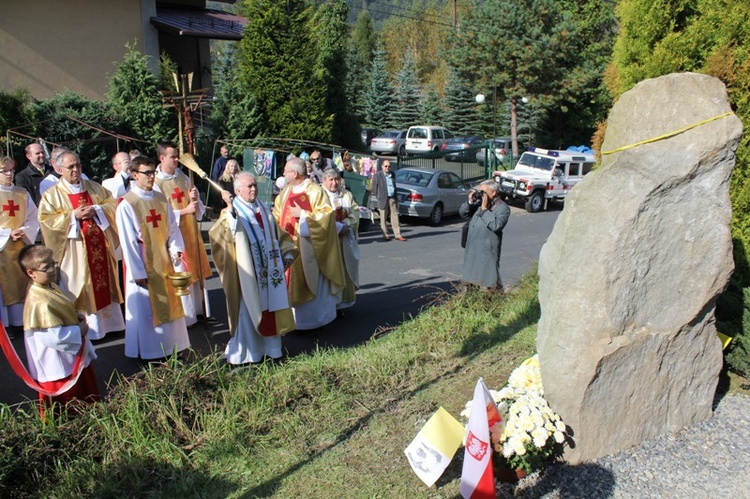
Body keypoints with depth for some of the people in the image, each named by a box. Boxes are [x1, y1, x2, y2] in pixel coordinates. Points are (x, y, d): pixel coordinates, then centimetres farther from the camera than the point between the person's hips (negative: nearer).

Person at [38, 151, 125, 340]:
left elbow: (113, 204, 7)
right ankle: (86, 328, 7)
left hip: (100, 246, 4)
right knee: (81, 288, 0)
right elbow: (45, 219, -9)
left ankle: (108, 321, 20)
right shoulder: (52, 195, 0)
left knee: (105, 283, 9)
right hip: (75, 251, -3)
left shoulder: (95, 188, 11)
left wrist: (96, 210, -11)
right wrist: (73, 216, -17)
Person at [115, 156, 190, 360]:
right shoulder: (127, 205, -12)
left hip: (164, 262, 6)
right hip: (144, 266, -5)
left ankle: (170, 344, 29)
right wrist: (138, 272, -15)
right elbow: (128, 242, -13)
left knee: (169, 304, 14)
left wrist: (176, 247, -9)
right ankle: (147, 351, 20)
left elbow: (172, 226, 9)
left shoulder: (161, 199, 5)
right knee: (145, 309, 5)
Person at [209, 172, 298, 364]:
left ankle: (270, 347, 25)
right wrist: (230, 210, -40)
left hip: (268, 272, 6)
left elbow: (277, 234, 19)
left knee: (270, 308, 12)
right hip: (247, 274, -6)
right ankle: (243, 353, 13)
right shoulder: (232, 212, -8)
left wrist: (287, 253, 7)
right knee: (248, 310, 0)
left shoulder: (263, 209, 12)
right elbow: (217, 233, -28)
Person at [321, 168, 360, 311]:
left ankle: (342, 302, 14)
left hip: (345, 241, 4)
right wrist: (339, 227, -17)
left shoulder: (347, 195, 13)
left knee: (345, 270, 5)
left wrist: (346, 225, -12)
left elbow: (355, 213, 6)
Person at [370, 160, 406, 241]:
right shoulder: (377, 175, -4)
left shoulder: (393, 174, 12)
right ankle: (385, 235, 12)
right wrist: (379, 198, -2)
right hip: (383, 199, -4)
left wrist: (395, 197, 12)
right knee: (383, 218, 3)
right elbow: (374, 189, -1)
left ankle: (398, 235, 3)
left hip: (392, 198, 4)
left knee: (395, 217, 2)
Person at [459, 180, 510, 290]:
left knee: (491, 283, -4)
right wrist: (470, 201, -5)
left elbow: (496, 225, -24)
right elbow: (462, 213, 11)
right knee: (471, 282, 18)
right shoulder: (479, 203, 9)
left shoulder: (503, 208, -8)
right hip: (472, 250, 7)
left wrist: (484, 209, -20)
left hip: (487, 253, -6)